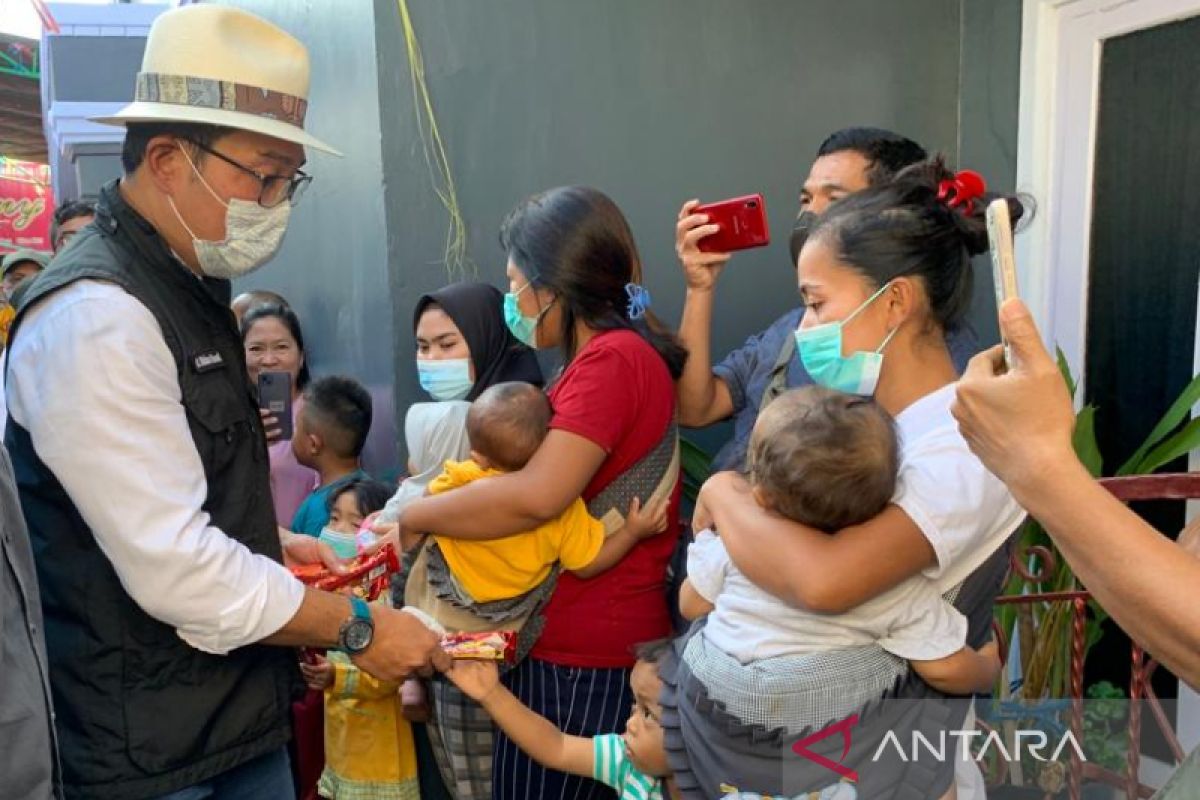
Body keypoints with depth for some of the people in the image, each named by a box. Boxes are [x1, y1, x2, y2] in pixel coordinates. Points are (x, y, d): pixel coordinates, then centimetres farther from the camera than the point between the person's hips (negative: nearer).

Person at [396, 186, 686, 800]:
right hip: (582, 640, 9)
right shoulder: (617, 356, 14)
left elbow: (535, 498, -26)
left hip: (584, 655, -9)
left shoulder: (611, 358, -18)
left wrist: (406, 516, -14)